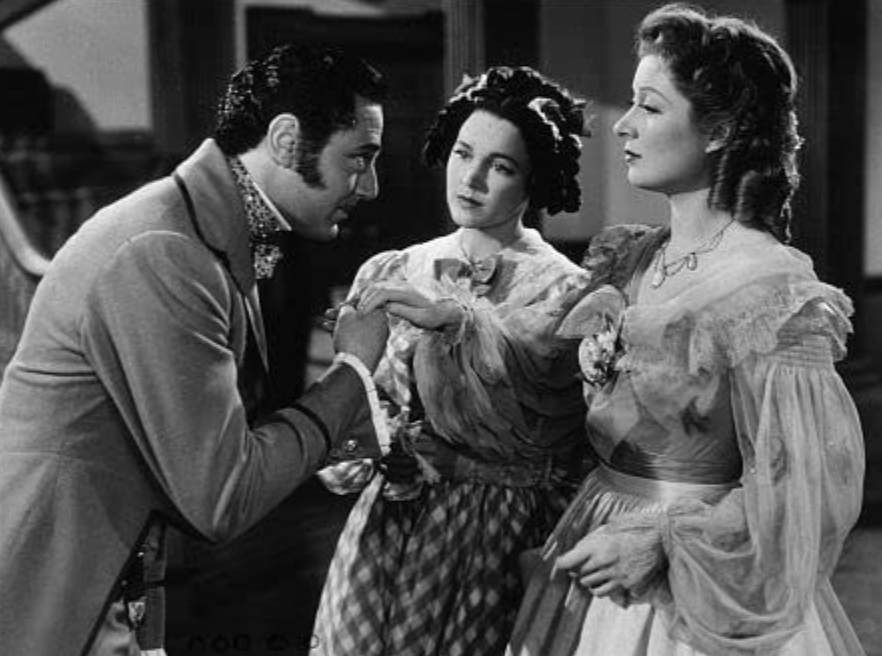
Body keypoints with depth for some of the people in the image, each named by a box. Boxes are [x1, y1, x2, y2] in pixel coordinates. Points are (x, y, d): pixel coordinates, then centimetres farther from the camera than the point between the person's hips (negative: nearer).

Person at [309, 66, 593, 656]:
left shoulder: (562, 289, -6)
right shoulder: (391, 274, 5)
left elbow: (528, 367, -23)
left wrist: (453, 317, -37)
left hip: (498, 539, -3)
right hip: (386, 525, 4)